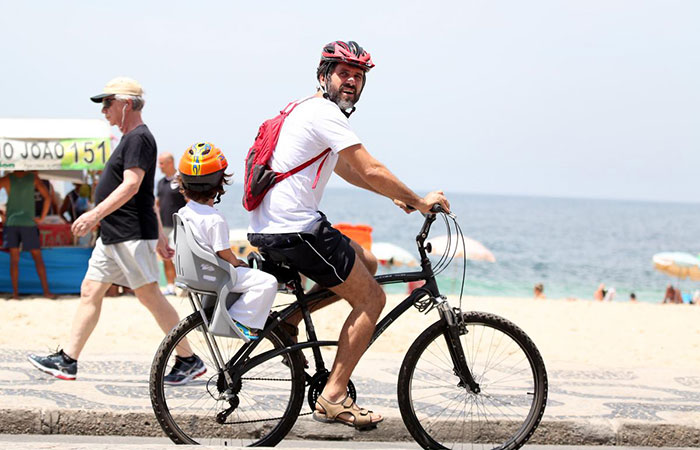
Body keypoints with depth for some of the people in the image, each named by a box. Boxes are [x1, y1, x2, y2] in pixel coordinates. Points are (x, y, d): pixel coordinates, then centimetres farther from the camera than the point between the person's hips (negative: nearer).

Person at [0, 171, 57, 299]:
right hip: (28, 223, 0)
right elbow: (47, 198, -4)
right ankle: (46, 291, 1)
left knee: (14, 259, 4)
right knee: (38, 258, 4)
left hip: (11, 223, 0)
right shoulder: (33, 177, -1)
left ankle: (15, 292, -1)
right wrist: (42, 218, 2)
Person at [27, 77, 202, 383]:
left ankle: (189, 360, 1)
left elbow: (131, 186, -24)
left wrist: (95, 214, -30)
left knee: (149, 295, -6)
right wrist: (160, 236, 24)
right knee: (90, 292, 7)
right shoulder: (131, 138, 19)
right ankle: (67, 360, 9)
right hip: (112, 237, 10)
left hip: (133, 237, -10)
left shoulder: (139, 138, -13)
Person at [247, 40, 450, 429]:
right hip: (295, 230, -10)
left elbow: (347, 169, 30)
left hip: (269, 229, 10)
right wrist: (418, 201, -5)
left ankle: (288, 320, 17)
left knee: (366, 263, 24)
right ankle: (334, 398, -3)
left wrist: (397, 196, 25)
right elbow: (372, 170, -16)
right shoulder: (325, 113, -11)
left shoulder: (307, 110, 21)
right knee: (372, 298, -1)